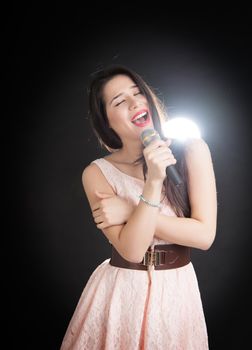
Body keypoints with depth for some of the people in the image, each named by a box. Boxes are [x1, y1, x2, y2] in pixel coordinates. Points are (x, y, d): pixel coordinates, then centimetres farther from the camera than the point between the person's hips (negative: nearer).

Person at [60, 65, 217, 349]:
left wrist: (130, 212, -18)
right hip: (120, 290, 0)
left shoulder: (192, 151, -10)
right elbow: (131, 250, -19)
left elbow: (204, 235, -15)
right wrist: (153, 182, -29)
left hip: (178, 290, 1)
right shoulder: (97, 173, -11)